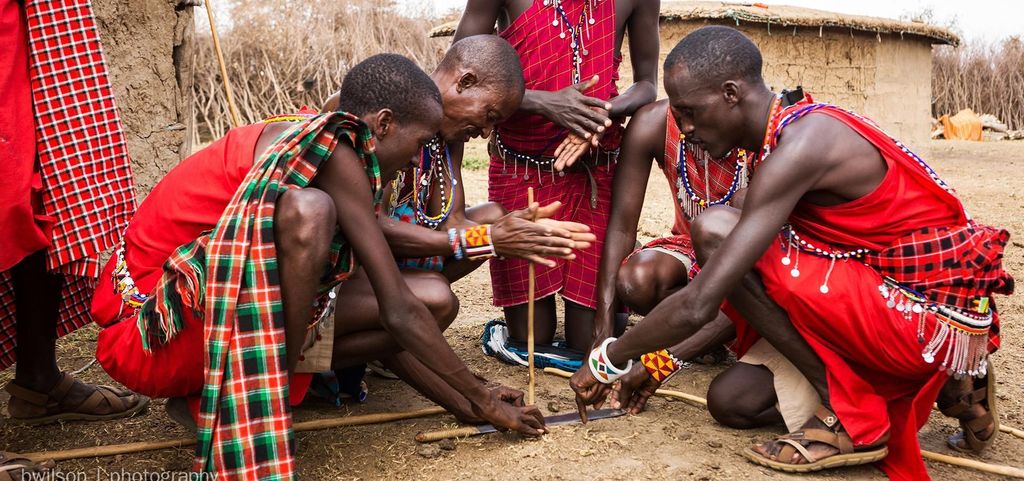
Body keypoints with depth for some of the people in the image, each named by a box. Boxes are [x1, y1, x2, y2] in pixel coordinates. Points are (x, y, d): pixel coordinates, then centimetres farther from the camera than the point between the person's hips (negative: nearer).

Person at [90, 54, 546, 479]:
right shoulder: (334, 152, -18)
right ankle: (264, 423, -19)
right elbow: (401, 314, -17)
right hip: (152, 332, -9)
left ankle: (212, 389, 5)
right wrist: (482, 399, -5)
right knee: (306, 213, -33)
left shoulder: (296, 142, 9)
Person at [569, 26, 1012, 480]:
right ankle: (936, 386, 10)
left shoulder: (800, 144, -22)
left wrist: (607, 359, -9)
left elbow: (698, 306, -25)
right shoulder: (788, 137, 8)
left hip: (937, 319, -9)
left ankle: (850, 414, -9)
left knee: (714, 229, -18)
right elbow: (744, 294, 15)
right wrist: (664, 357, 13)